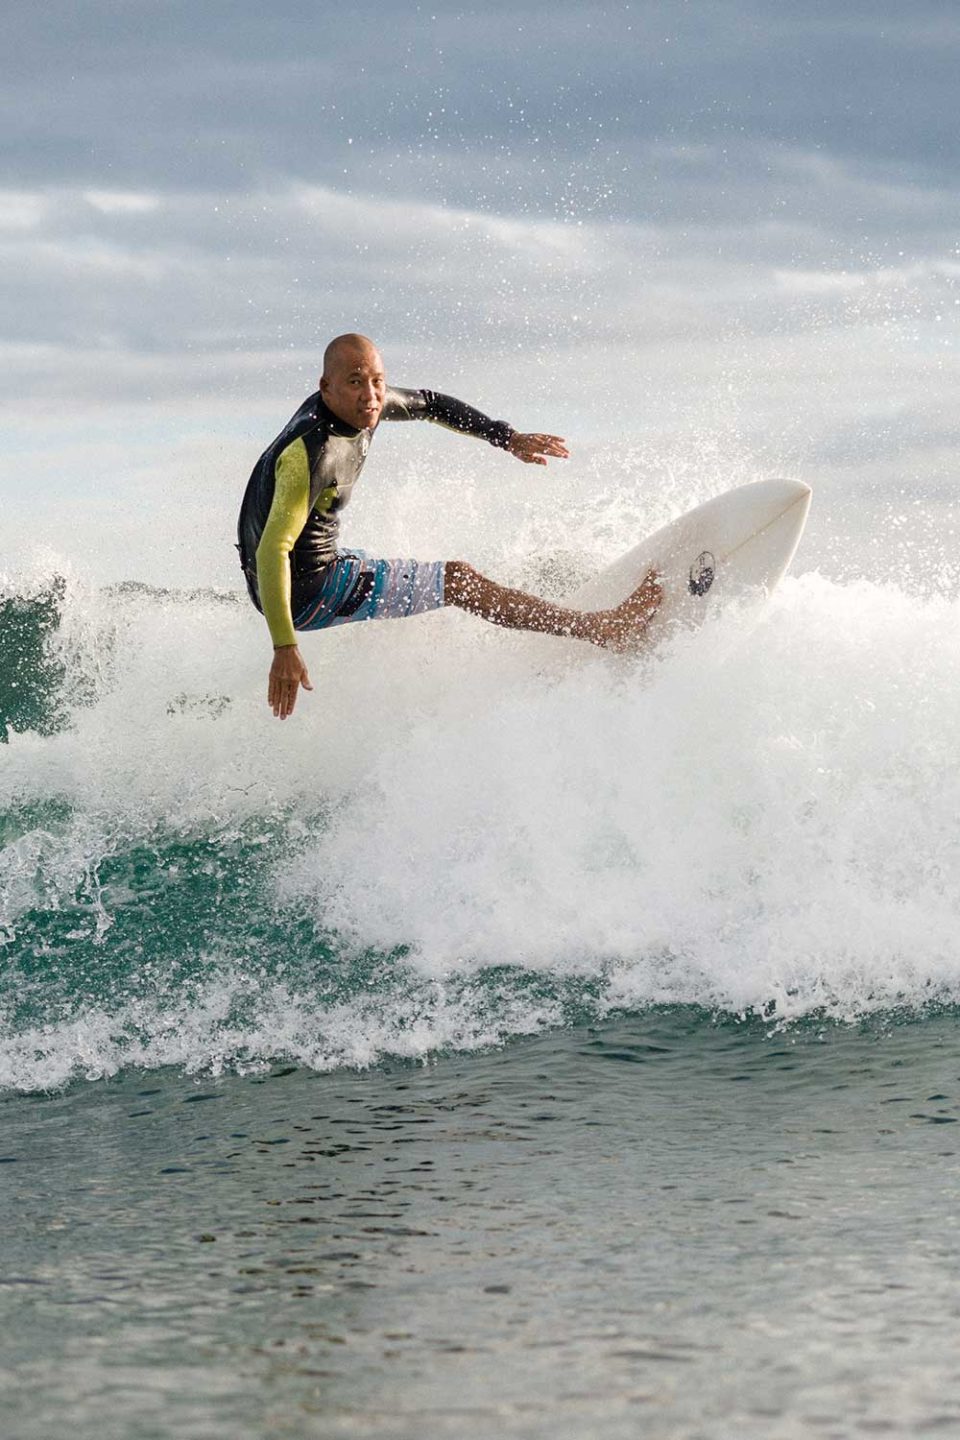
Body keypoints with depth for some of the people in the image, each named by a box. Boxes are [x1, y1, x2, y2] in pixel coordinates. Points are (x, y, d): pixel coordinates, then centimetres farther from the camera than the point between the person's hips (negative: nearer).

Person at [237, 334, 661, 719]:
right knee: (459, 580, -5)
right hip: (305, 595, -9)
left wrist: (509, 439, 11)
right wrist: (284, 649, -43)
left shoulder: (361, 403, -4)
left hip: (317, 565, 9)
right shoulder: (312, 454, -31)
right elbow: (273, 551, -36)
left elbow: (428, 404, 15)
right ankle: (597, 629, 2)